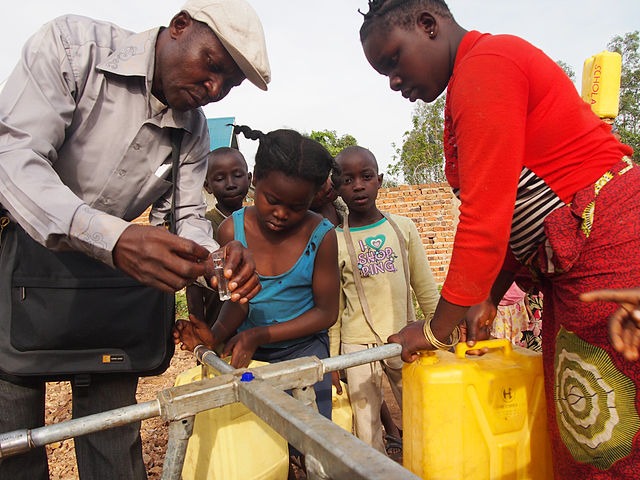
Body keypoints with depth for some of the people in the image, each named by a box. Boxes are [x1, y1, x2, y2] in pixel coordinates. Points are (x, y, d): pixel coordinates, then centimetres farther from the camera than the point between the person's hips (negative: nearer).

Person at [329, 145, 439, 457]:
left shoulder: (403, 227, 1)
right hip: (357, 346, -1)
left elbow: (425, 289, 6)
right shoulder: (334, 241, -4)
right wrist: (331, 360, 1)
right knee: (366, 431, 8)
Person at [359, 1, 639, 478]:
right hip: (573, 269, 10)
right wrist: (485, 302, 8)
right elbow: (511, 215, 15)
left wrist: (437, 328, -10)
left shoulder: (485, 65, -14)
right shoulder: (469, 84, 17)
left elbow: (486, 216, -20)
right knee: (580, 433, 16)